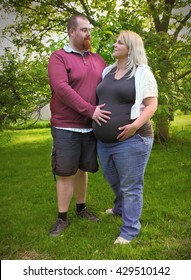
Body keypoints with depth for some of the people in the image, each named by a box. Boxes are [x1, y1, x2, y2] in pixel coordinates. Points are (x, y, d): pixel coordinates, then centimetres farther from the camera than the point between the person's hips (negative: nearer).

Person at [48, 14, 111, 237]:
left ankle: (81, 208, 32)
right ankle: (62, 218, 17)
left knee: (82, 169, 15)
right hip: (66, 128, -4)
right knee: (65, 173, 3)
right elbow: (61, 88, -18)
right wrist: (90, 110, -23)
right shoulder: (58, 57, -5)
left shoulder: (97, 59, 13)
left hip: (91, 127, 5)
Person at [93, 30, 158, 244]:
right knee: (112, 180, 24)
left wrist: (136, 125, -25)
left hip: (131, 141, -7)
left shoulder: (142, 73, -7)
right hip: (104, 142, 7)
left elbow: (152, 105, -12)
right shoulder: (107, 72, 13)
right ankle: (120, 208, 51)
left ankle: (129, 230, 19)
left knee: (130, 186, 4)